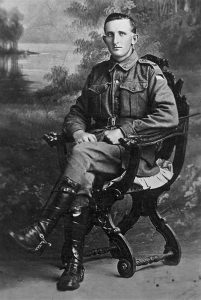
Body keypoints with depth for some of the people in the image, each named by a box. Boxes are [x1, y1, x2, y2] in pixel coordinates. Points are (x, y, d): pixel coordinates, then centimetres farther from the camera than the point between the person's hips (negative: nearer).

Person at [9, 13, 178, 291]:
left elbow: (169, 115, -9)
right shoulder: (97, 73, 19)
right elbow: (77, 112, 21)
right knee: (82, 180, -31)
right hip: (97, 148, 4)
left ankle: (42, 231, -31)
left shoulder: (149, 73, 3)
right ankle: (74, 262, -28)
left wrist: (124, 130, -14)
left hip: (136, 154, -4)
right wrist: (78, 131, -4)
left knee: (82, 153, -33)